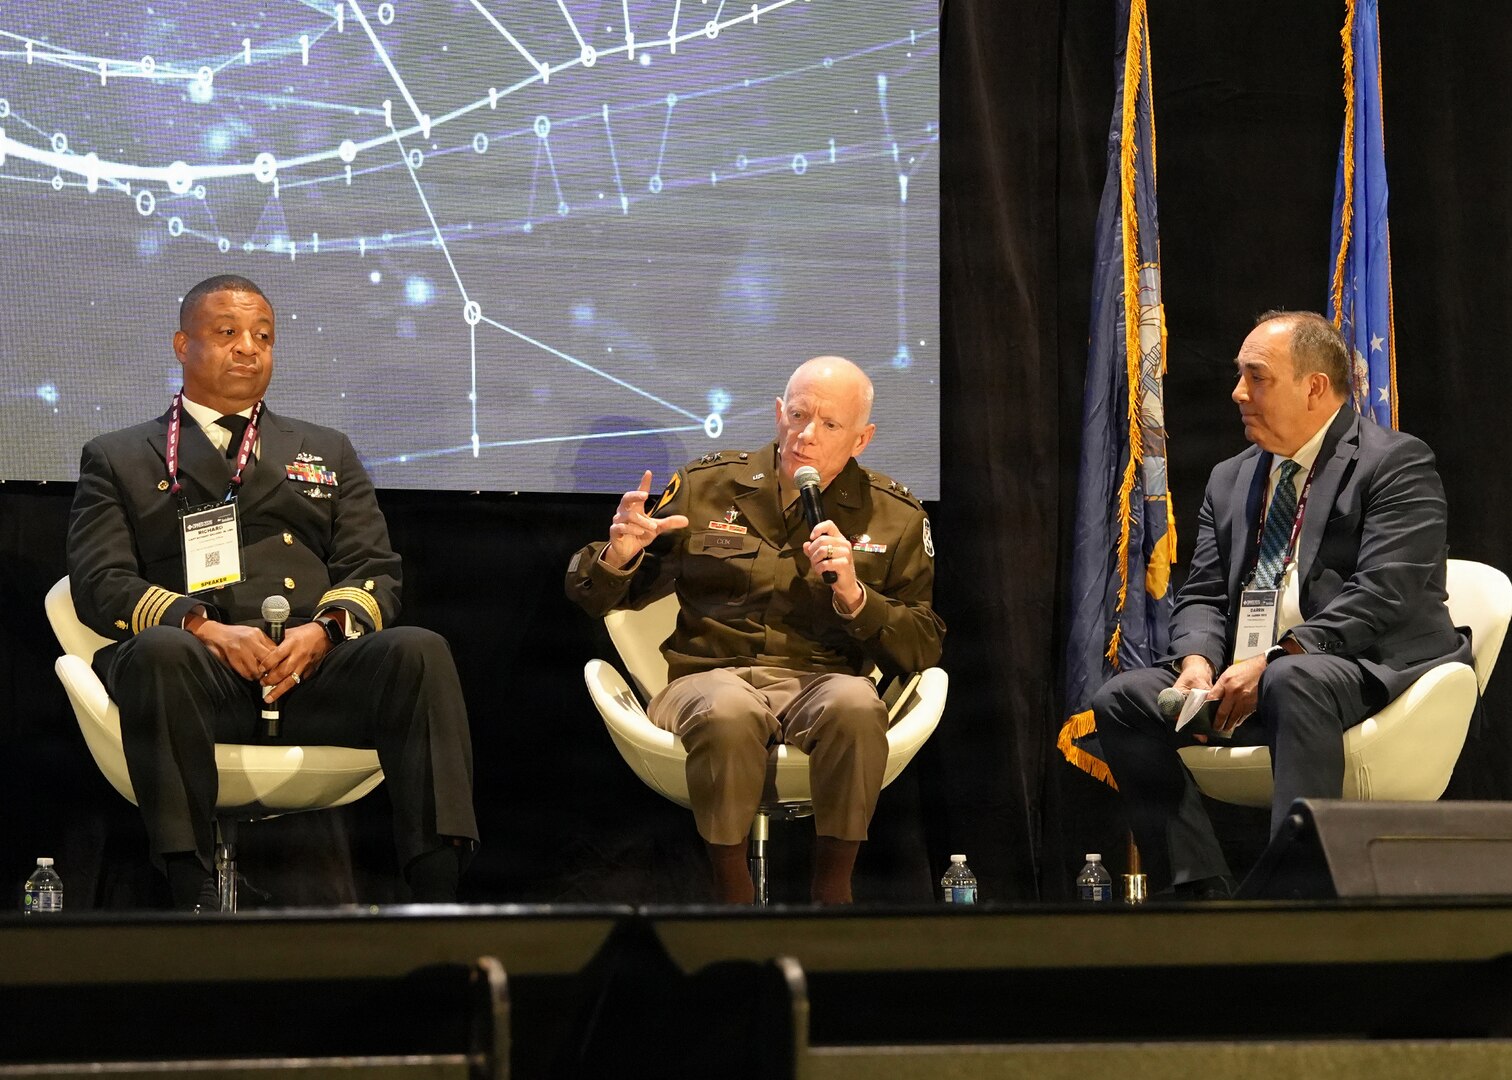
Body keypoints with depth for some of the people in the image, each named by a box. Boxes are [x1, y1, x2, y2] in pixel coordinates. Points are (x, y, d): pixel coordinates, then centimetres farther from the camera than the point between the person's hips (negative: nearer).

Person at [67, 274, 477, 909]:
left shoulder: (326, 452, 29)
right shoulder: (119, 460, 21)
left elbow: (374, 572, 17)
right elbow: (100, 584, 6)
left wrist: (324, 629, -8)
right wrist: (205, 628, -13)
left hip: (316, 669, 2)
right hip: (200, 675, -2)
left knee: (418, 653, -29)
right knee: (160, 652, -38)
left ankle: (437, 899, -39)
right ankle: (191, 898, -40)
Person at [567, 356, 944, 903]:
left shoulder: (896, 518, 12)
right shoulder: (703, 488, 11)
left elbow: (923, 650, 8)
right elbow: (596, 599, 15)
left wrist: (854, 597, -9)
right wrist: (617, 555, -9)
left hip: (821, 682, 1)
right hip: (707, 677, 0)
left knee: (855, 704, -37)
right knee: (729, 711, -39)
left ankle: (832, 889, -20)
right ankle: (731, 893, -21)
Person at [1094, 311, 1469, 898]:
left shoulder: (1396, 463, -2)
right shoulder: (1230, 480, 20)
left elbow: (1383, 597, -15)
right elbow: (1202, 597, 15)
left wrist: (1272, 662, -21)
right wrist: (1197, 662, -9)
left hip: (1364, 669, -7)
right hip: (1241, 676, 7)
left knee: (1293, 682, -39)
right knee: (1122, 699, -13)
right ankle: (1200, 892, -17)